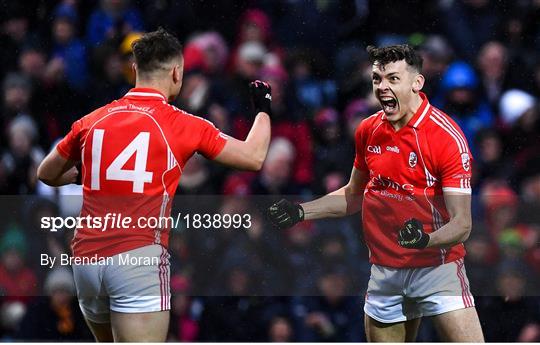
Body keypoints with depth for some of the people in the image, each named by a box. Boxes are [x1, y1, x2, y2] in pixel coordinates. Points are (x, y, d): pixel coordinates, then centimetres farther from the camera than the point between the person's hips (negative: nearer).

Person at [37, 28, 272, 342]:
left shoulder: (91, 121, 10)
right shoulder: (183, 125, -1)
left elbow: (46, 174, 24)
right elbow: (253, 157, 6)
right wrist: (263, 109, 24)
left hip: (86, 257, 5)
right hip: (138, 258, -5)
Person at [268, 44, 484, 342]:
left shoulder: (447, 136, -15)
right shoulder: (367, 131, 4)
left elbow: (461, 224, -17)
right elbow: (354, 195, 21)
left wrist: (425, 239, -36)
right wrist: (301, 212, 9)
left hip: (437, 266, -5)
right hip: (384, 270, 5)